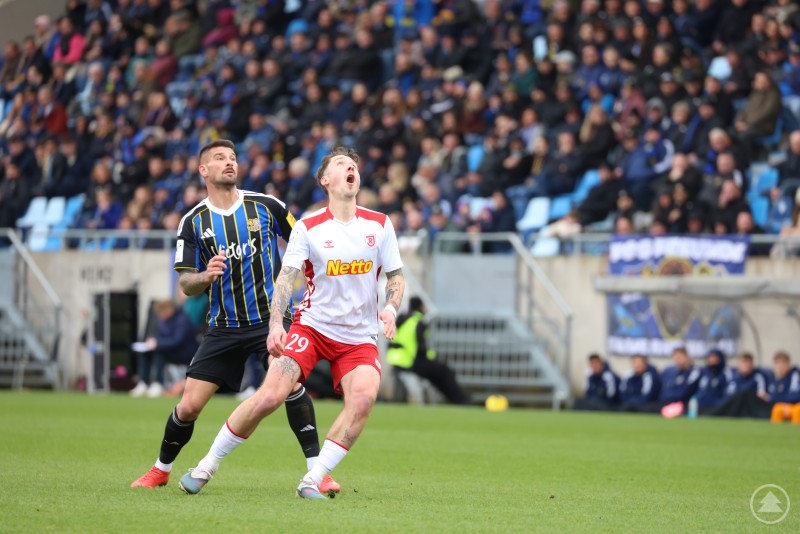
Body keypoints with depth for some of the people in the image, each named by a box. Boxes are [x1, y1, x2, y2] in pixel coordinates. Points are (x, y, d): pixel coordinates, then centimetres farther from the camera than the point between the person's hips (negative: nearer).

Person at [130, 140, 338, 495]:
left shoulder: (266, 206, -1)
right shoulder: (193, 222, 0)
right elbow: (185, 284, 1)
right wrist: (205, 276, -20)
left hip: (270, 316, -1)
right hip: (223, 328, 1)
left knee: (290, 383, -26)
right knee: (189, 406, -1)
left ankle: (316, 469, -19)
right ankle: (161, 470, 25)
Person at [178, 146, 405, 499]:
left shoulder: (380, 225, 2)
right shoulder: (308, 228, -4)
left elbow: (396, 275, 9)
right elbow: (286, 276, -9)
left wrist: (390, 308, -11)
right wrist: (275, 324, -23)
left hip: (359, 337, 2)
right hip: (312, 324, -2)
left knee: (363, 397, -27)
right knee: (270, 395, -18)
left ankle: (313, 482, -18)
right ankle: (206, 466, 1)